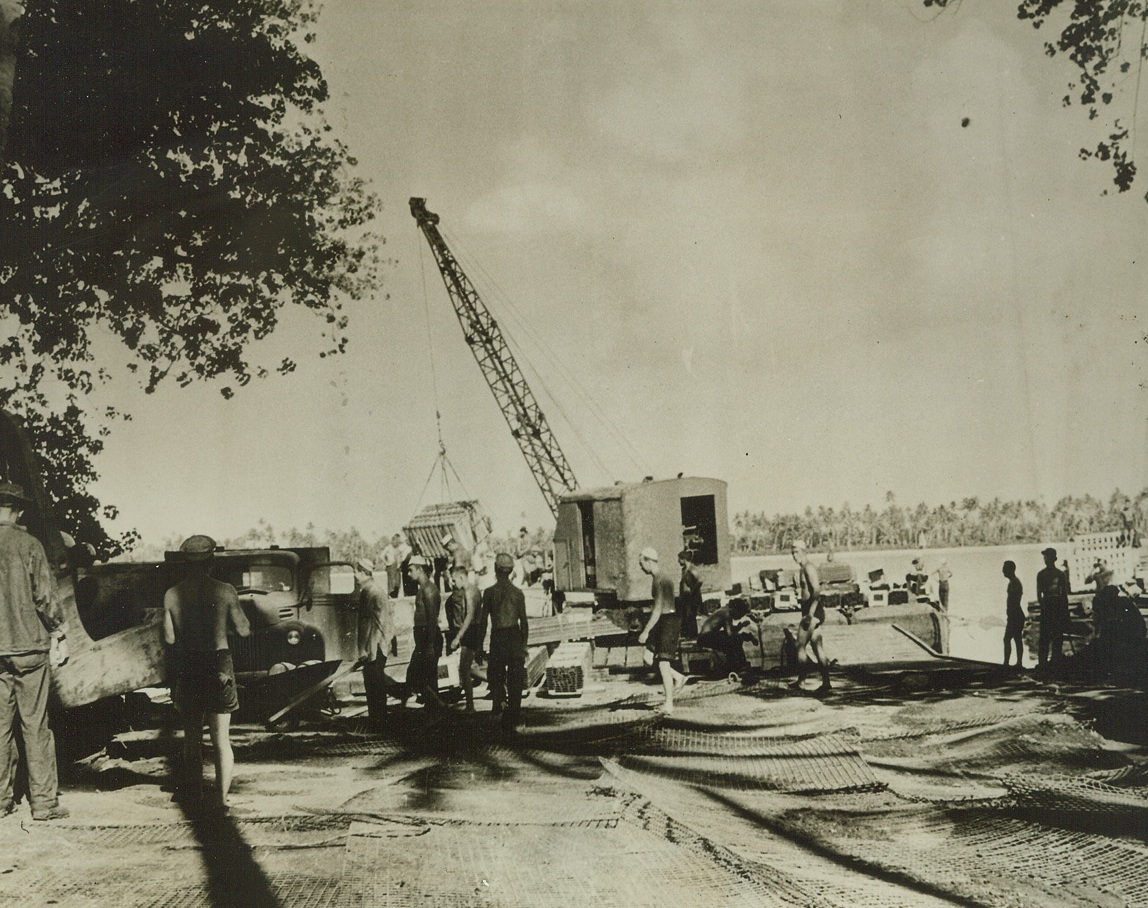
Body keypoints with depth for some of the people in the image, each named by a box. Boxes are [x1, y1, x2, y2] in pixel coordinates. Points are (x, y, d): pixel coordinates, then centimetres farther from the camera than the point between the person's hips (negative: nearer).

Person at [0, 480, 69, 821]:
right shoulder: (27, 544, -8)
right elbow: (45, 595, -8)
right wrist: (59, 635, 5)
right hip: (29, 646, -3)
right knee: (36, 726, 2)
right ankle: (44, 801, 6)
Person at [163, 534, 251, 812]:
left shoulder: (172, 595, -3)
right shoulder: (224, 591, -8)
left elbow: (169, 638, -1)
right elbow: (243, 630, -3)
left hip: (187, 668, 2)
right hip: (219, 666, -1)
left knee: (191, 736, 15)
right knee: (221, 737, 6)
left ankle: (193, 794, 20)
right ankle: (222, 796, 4)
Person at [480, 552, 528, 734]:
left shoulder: (489, 592, -5)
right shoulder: (518, 592, 2)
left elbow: (484, 620, -5)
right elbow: (524, 621, 4)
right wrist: (524, 645, 13)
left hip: (498, 637, -2)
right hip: (515, 637, 2)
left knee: (494, 675, 17)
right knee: (515, 681, 6)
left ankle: (500, 702, -8)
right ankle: (511, 722, 8)